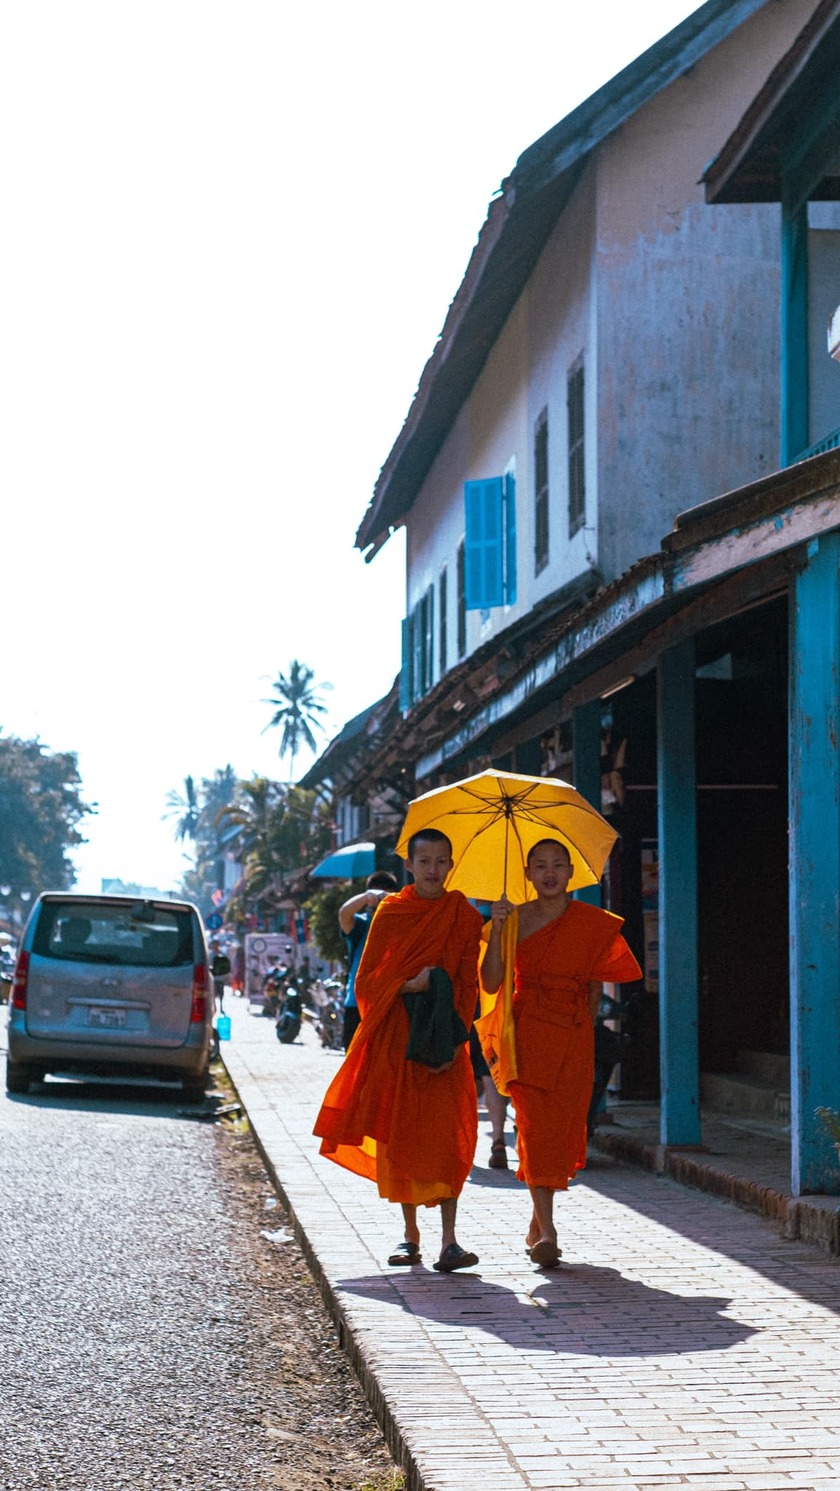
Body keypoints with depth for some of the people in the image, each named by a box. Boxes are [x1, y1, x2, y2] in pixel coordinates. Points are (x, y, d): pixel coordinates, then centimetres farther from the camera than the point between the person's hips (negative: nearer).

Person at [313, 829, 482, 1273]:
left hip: (443, 1039, -1)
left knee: (445, 1135, -11)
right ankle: (409, 1233, 13)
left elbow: (469, 985, 4)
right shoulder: (391, 912, 5)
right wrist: (410, 985, -14)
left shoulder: (465, 918, 6)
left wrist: (455, 1041, -8)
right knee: (398, 1134, 2)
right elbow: (368, 979, 4)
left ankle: (448, 1239, -13)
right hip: (395, 1037, 1)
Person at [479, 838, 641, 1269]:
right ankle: (546, 1230, -15)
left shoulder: (594, 923, 4)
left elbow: (595, 986, 13)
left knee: (561, 1128, 3)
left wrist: (583, 1027, 9)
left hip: (573, 1036, 1)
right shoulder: (514, 919, 2)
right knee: (535, 1124, -12)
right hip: (525, 1034, -1)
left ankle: (538, 1221, 21)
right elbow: (490, 983, -5)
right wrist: (496, 931, -14)